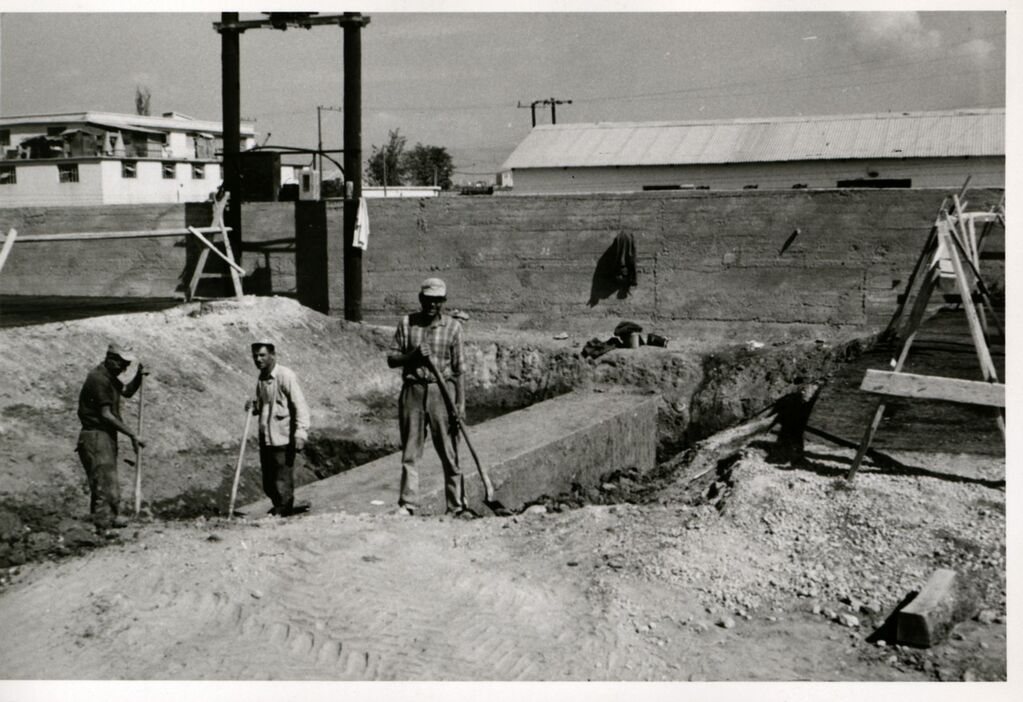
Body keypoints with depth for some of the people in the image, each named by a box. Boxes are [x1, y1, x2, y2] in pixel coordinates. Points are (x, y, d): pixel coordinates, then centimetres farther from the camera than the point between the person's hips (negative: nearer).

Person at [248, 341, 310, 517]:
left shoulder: (286, 376, -12)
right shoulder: (261, 378, 13)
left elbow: (300, 406, -15)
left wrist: (301, 433, -23)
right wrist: (254, 406, 4)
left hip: (283, 439, -8)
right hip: (265, 439, 8)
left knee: (283, 484, -2)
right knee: (268, 485, 12)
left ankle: (282, 511, 9)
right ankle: (284, 508, 27)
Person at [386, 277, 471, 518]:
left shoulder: (452, 326, 3)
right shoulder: (406, 323, 6)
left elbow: (458, 368, 2)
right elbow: (391, 359, 6)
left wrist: (461, 403, -4)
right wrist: (413, 355, -14)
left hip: (441, 391, -1)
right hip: (412, 390, 1)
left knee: (449, 451, -1)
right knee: (410, 451, 4)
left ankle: (456, 505, 4)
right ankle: (408, 503, 10)